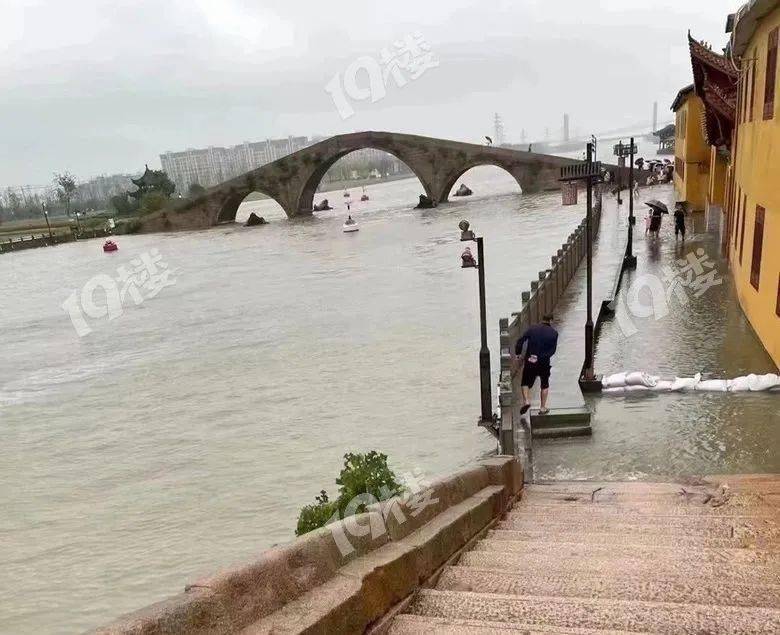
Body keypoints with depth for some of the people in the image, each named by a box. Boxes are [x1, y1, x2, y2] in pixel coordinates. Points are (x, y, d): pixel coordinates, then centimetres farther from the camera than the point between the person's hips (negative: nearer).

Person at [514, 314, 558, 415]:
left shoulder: (532, 329, -1)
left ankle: (526, 400, -6)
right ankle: (543, 408, 22)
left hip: (529, 362, 0)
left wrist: (518, 353, 3)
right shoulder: (554, 333, -2)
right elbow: (552, 350, -12)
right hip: (544, 363, 0)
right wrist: (541, 357, -14)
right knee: (545, 385, 20)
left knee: (525, 383, 17)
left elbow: (520, 341, -8)